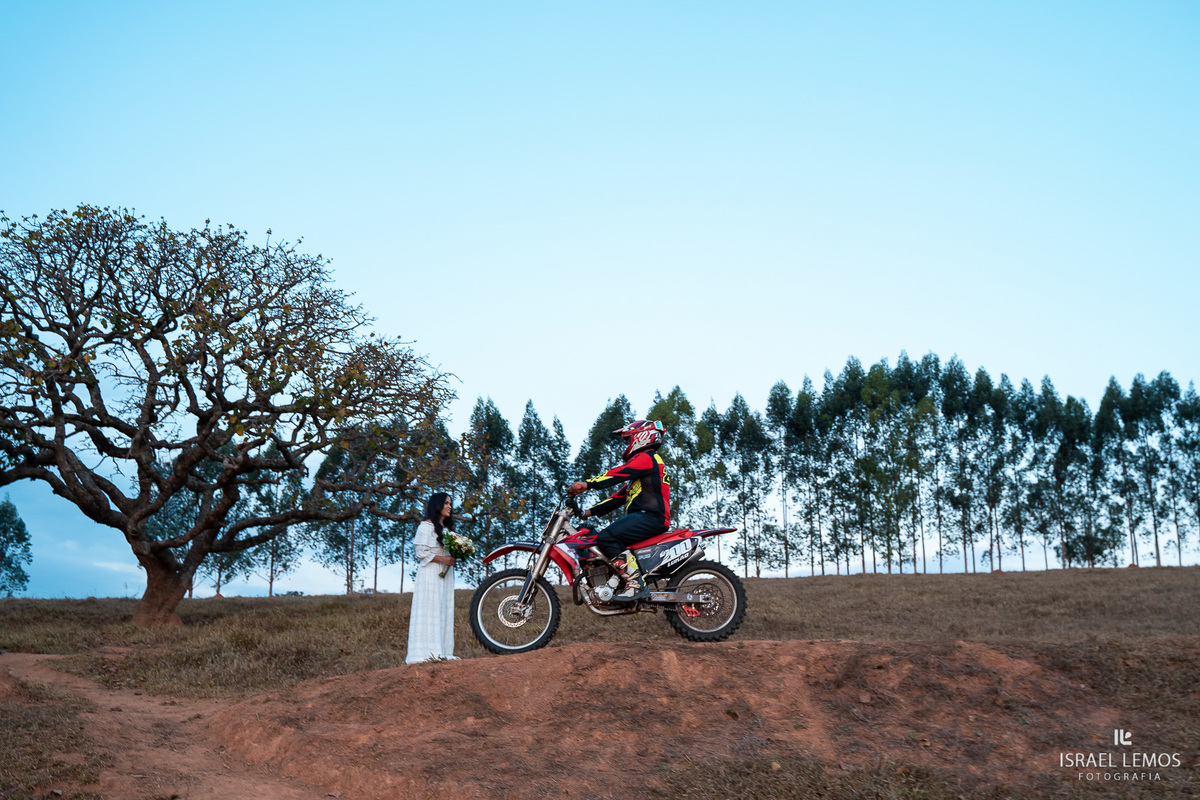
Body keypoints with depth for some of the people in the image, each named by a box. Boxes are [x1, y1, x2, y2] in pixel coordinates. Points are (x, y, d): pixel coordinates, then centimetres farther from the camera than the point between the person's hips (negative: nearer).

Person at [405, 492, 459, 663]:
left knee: (445, 610, 5)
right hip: (430, 573, -8)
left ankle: (443, 652, 6)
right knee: (429, 610, -11)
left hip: (445, 575, 8)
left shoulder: (447, 528, 21)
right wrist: (441, 558, -19)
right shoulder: (426, 526, -5)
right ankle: (426, 652, -14)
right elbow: (421, 552, -11)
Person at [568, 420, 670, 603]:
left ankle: (636, 585, -30)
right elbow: (621, 495, 28)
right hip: (644, 517, 11)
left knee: (606, 537, -26)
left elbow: (618, 473, -22)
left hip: (650, 517, -11)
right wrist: (593, 511, 22)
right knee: (599, 537, 11)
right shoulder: (643, 461, 29)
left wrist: (587, 484, -31)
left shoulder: (646, 458, -4)